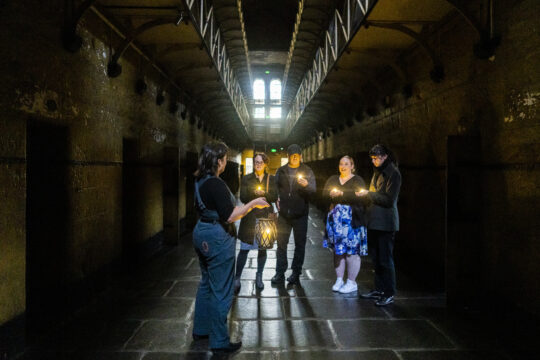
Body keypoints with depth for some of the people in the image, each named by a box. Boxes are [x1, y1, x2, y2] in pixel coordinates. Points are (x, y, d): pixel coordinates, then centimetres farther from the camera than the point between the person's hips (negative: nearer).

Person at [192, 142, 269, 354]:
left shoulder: (200, 181, 7)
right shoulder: (216, 184, -22)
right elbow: (229, 216, -23)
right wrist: (253, 204, -14)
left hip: (202, 233, 10)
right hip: (217, 239, -10)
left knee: (206, 284, 22)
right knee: (221, 291, 1)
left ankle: (201, 330, 35)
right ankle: (219, 342, 11)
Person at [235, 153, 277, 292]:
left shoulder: (271, 179, 9)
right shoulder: (246, 179, 6)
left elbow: (274, 197, 1)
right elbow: (243, 198, -2)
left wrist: (264, 194, -17)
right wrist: (254, 193, -20)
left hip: (265, 217, 2)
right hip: (249, 217, -1)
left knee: (262, 248, 8)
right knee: (244, 248, -4)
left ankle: (259, 277, 24)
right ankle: (237, 278, 5)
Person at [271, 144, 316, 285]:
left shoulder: (307, 171, 3)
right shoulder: (281, 171, 10)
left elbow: (313, 190, -4)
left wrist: (306, 185, -25)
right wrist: (276, 200, 0)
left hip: (300, 214, -2)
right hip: (284, 213, 2)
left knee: (300, 244, 4)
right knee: (281, 243, 5)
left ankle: (296, 273, 14)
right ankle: (280, 273, 13)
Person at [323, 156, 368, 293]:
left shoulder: (357, 180, 1)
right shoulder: (332, 179, 17)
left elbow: (359, 197, -14)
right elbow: (325, 193, 5)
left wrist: (342, 194, -19)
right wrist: (332, 193, -17)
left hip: (352, 219, -5)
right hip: (336, 219, 5)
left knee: (352, 250, -4)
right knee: (338, 249, 8)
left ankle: (351, 282, 5)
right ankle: (339, 280, 17)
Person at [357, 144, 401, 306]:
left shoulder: (393, 173, -11)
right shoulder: (377, 172, 16)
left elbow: (389, 200, -17)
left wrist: (368, 194, -13)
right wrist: (365, 194, 7)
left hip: (385, 223, -9)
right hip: (374, 222, 9)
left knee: (385, 259, -5)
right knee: (376, 258, 14)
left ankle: (389, 294, 3)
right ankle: (379, 289, 24)